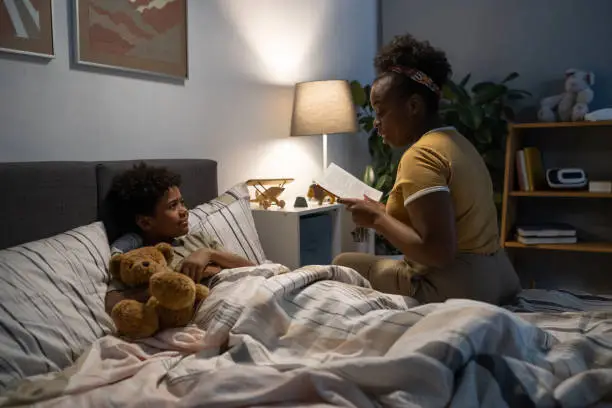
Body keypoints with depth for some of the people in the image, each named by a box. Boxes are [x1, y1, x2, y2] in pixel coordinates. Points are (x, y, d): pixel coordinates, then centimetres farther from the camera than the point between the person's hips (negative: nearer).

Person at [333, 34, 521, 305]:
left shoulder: (420, 155, -17)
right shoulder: (456, 141, 12)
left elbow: (439, 252, -26)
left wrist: (377, 219, -14)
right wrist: (385, 213, 12)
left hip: (456, 287, -10)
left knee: (344, 265, 4)